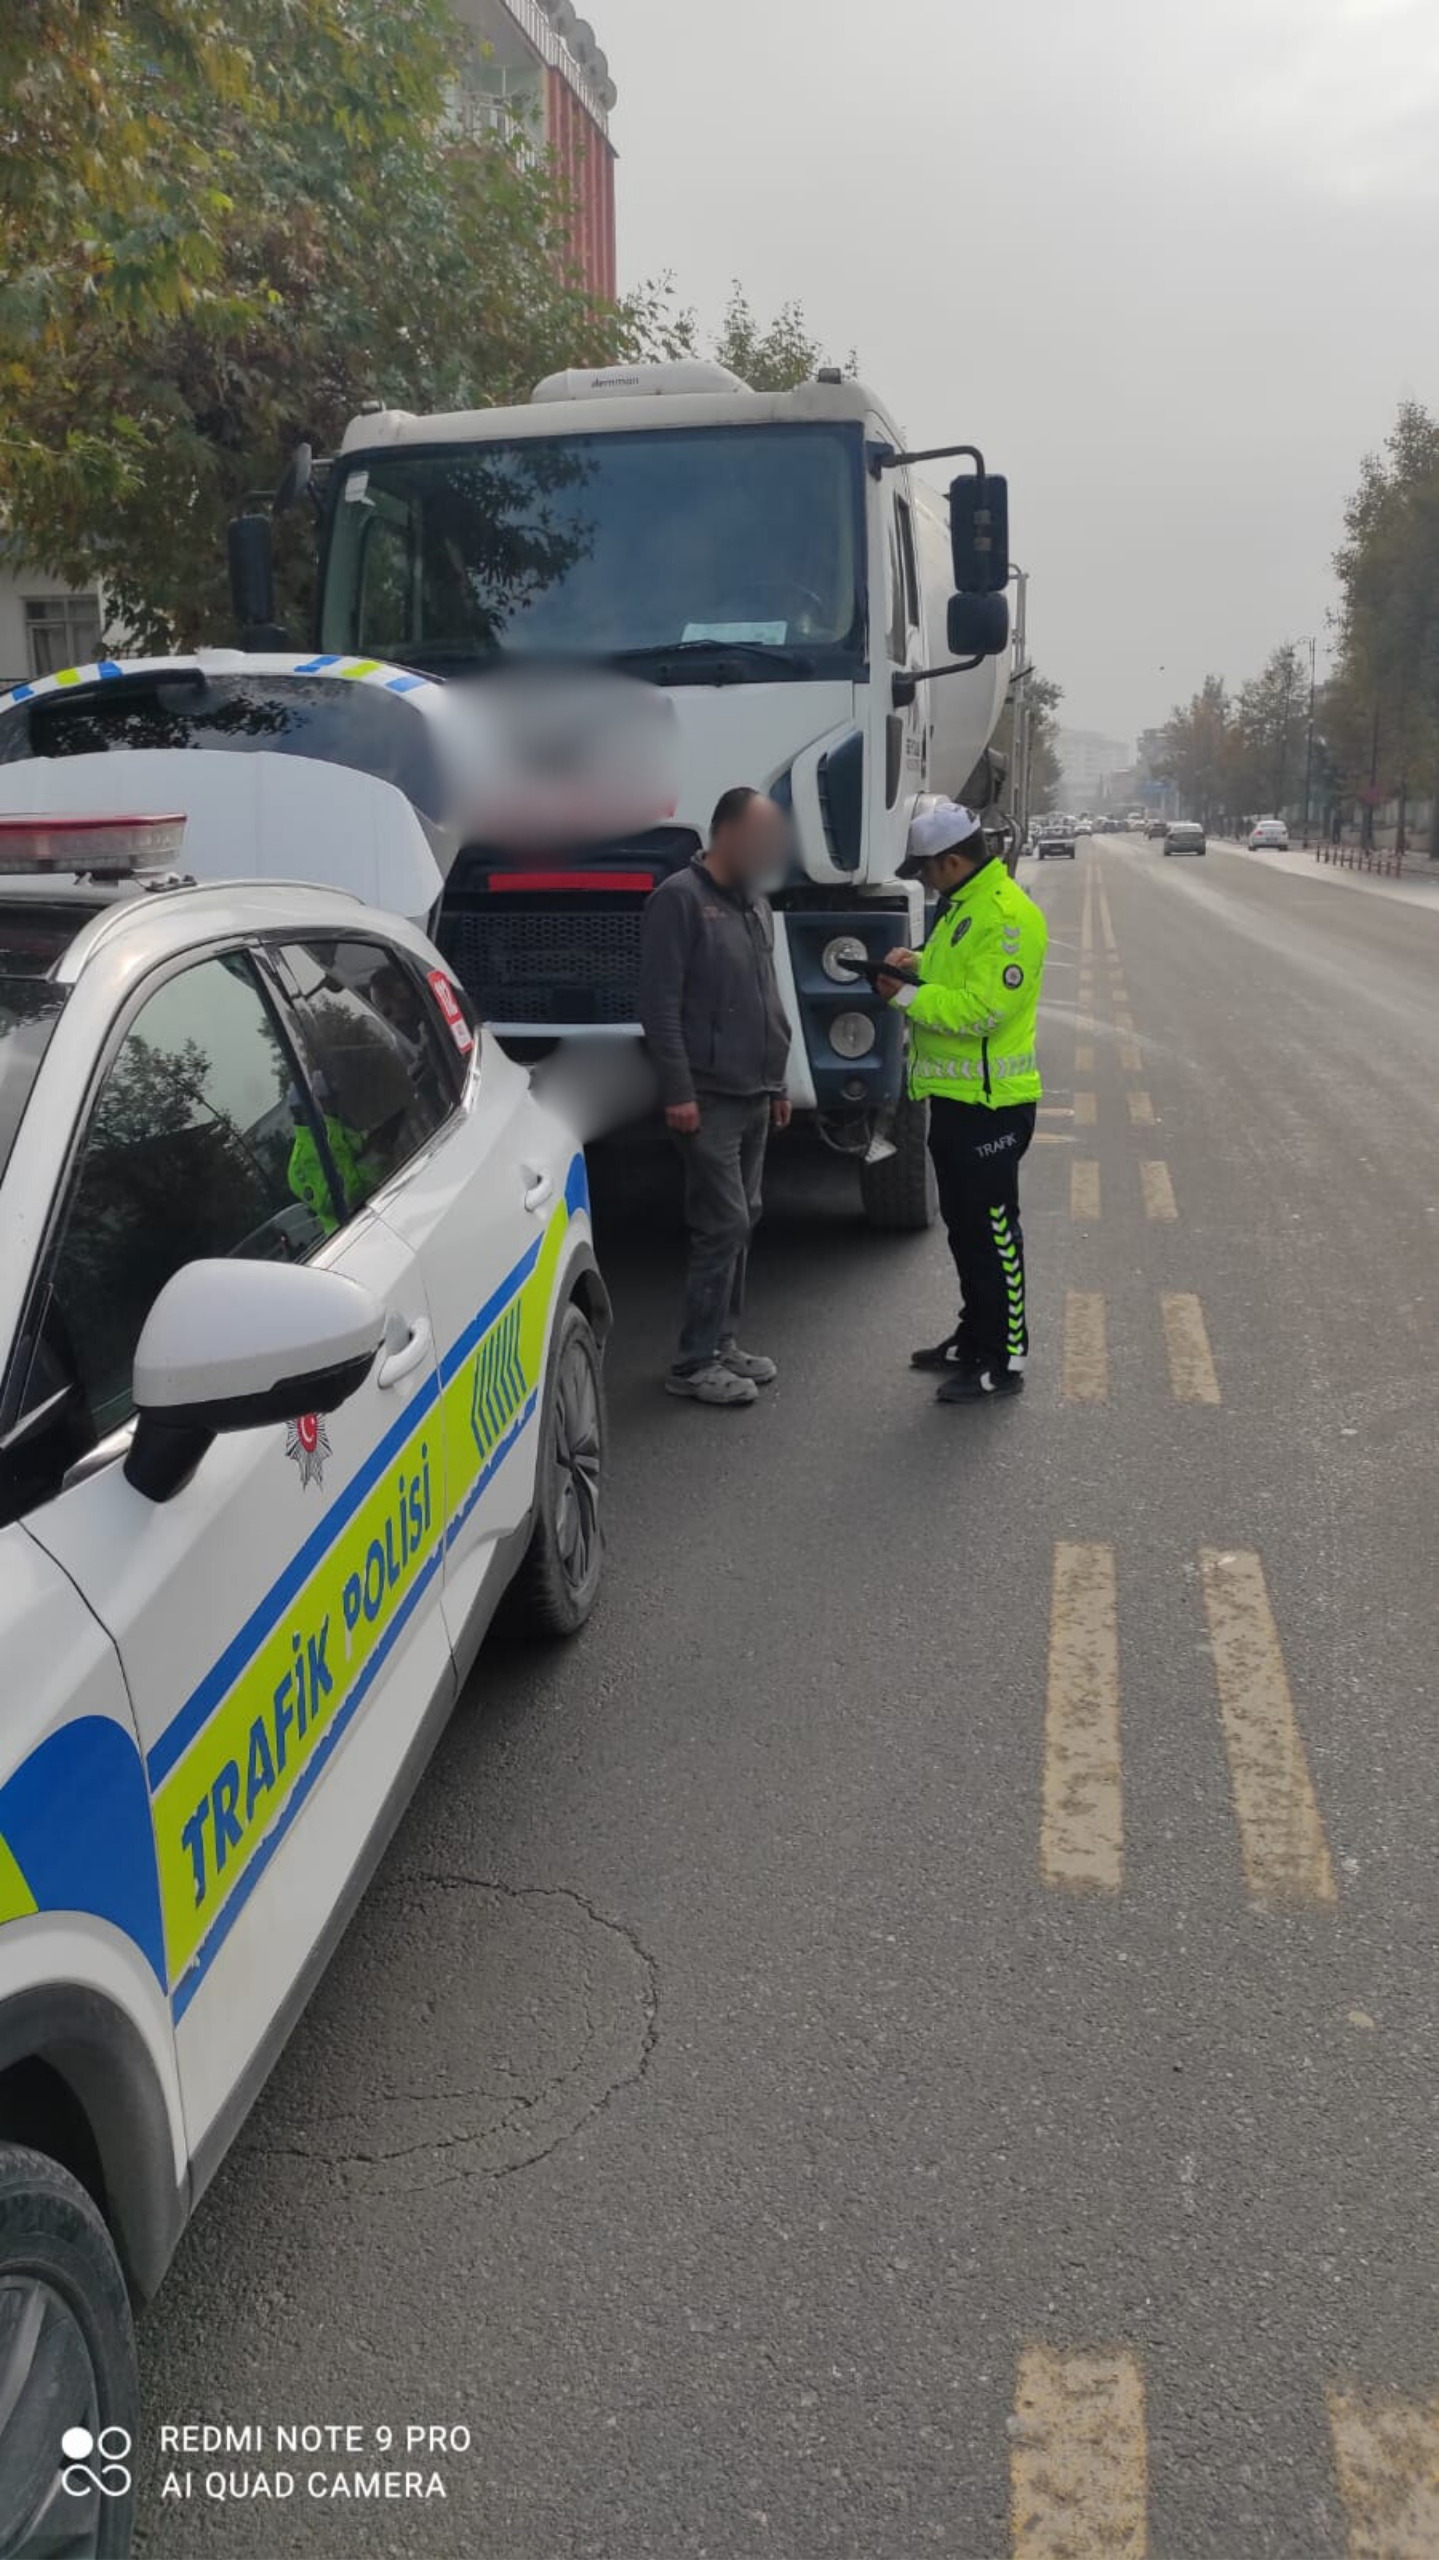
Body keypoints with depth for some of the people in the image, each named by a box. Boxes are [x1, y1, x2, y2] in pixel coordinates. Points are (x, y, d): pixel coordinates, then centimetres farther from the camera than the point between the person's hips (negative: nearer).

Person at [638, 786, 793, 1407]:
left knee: (742, 1223, 11)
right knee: (723, 1226, -9)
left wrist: (778, 1082, 20)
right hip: (709, 1098, -8)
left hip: (754, 1097, 8)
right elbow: (659, 1004, -15)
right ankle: (694, 1363, -1)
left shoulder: (756, 903, 17)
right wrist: (678, 1091, -19)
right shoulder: (680, 898, -10)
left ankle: (723, 1342, 21)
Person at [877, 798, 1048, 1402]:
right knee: (962, 1224, 19)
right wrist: (919, 963, 7)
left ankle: (1005, 1358, 6)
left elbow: (980, 1008, -25)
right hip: (953, 1097, 10)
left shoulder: (1007, 915, -18)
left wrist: (905, 995, -17)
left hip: (990, 1103, -10)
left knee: (992, 1230, -3)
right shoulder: (961, 907, 15)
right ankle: (975, 1335, 32)